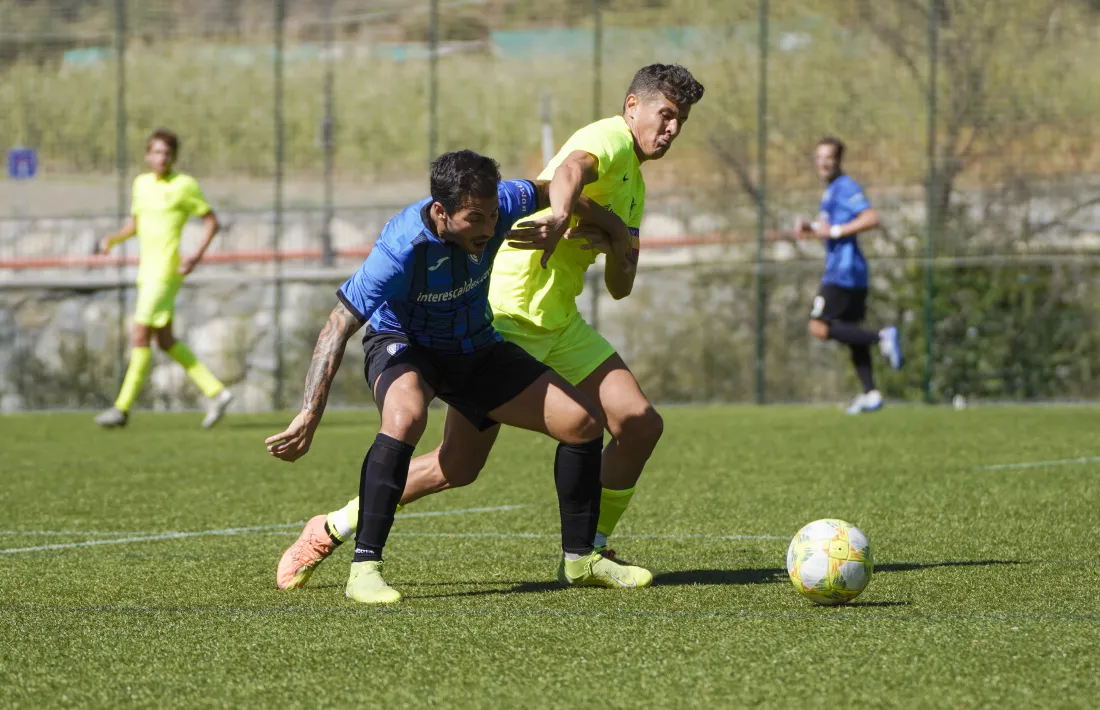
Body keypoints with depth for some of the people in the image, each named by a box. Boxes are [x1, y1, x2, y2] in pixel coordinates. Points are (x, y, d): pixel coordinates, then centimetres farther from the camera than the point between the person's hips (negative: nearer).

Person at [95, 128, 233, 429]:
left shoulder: (185, 185, -6)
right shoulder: (141, 183, 14)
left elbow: (211, 220, -2)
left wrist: (197, 256, -14)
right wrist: (113, 239, 5)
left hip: (166, 271, -8)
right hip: (147, 271, 8)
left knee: (140, 336, -9)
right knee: (164, 340, 9)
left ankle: (123, 407, -4)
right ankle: (215, 391, 15)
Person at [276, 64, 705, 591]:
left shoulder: (633, 186, 18)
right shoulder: (610, 138, -10)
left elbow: (620, 288, 17)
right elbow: (572, 167, -36)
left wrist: (619, 242, -5)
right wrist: (559, 218, -58)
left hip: (561, 326, 9)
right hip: (505, 315, -9)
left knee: (640, 425, -4)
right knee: (458, 465, -9)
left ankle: (589, 552, 9)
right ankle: (332, 530, 5)